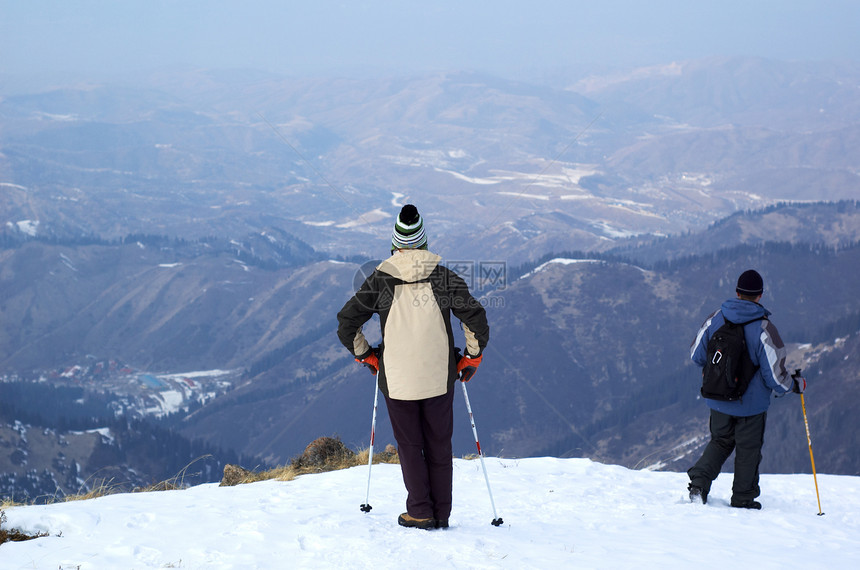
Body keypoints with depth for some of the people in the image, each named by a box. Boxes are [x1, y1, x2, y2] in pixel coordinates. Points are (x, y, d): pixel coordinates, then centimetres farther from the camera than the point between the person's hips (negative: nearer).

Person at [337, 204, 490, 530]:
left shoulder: (379, 281, -3)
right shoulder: (445, 278, -3)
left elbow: (346, 324, -1)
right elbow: (476, 319, -4)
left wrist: (367, 356, 14)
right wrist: (471, 358, 11)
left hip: (397, 379, -1)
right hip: (439, 377, 1)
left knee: (410, 445, 10)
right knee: (439, 445, 11)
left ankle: (420, 512, 7)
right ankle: (441, 513, 13)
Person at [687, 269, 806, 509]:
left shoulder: (716, 319, -7)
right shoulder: (764, 329, -21)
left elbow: (696, 355, 4)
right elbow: (775, 376, -17)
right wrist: (795, 385, 3)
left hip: (718, 400, 4)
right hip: (751, 403, -4)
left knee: (720, 442, 22)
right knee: (748, 450, 14)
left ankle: (699, 482, 4)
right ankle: (743, 498, 24)